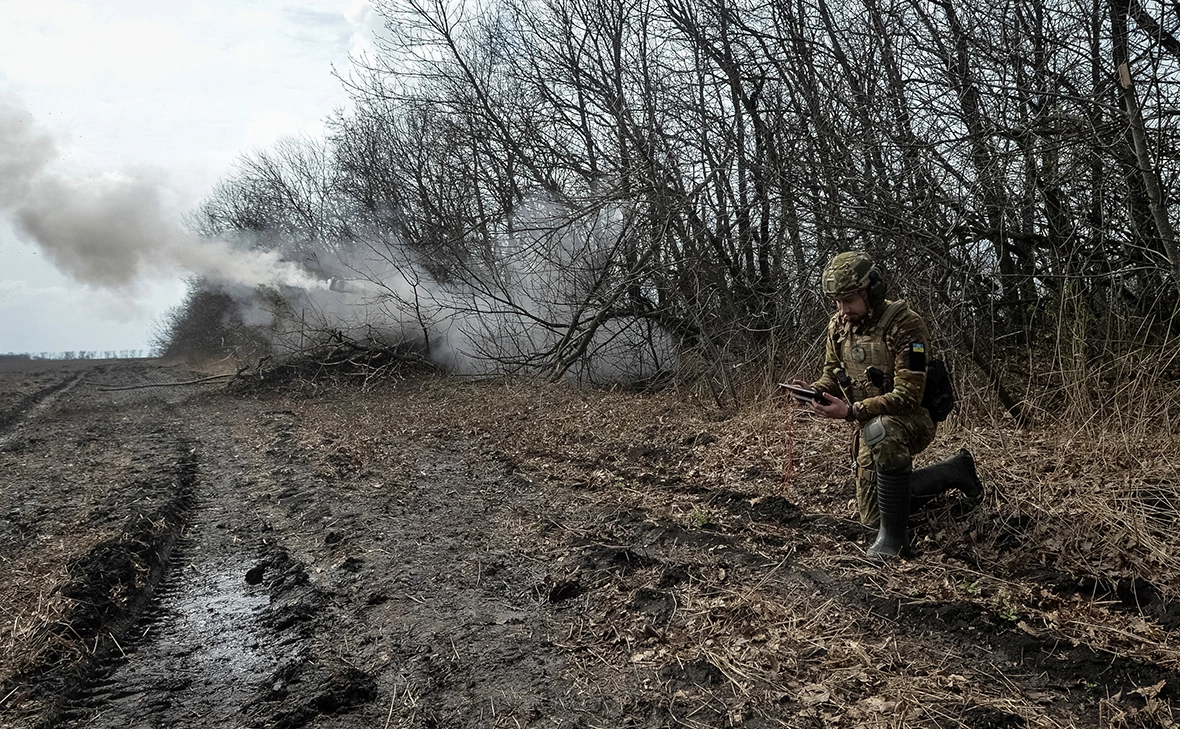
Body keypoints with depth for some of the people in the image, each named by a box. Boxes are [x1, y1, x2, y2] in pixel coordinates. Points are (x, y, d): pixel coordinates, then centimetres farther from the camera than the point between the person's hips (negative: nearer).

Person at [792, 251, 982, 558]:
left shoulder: (905, 325, -25)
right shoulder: (839, 325, -4)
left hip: (914, 420, -7)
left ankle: (892, 533, -25)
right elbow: (832, 372, 6)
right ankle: (955, 471, 34)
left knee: (882, 432, -45)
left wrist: (851, 411, -39)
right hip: (871, 427, 8)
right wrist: (815, 390, -17)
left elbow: (907, 397, -30)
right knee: (871, 517, 16)